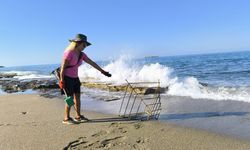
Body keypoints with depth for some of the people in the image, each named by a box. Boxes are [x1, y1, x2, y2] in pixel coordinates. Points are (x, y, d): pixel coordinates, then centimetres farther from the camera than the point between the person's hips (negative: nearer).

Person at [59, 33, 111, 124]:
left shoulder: (81, 54, 3)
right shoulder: (69, 53, -19)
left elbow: (92, 63, 4)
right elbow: (63, 67, -18)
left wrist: (102, 71, 3)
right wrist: (62, 80, -19)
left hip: (75, 78, 7)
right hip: (66, 78, -7)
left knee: (77, 96, 8)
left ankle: (78, 116, 19)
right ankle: (66, 119, 7)